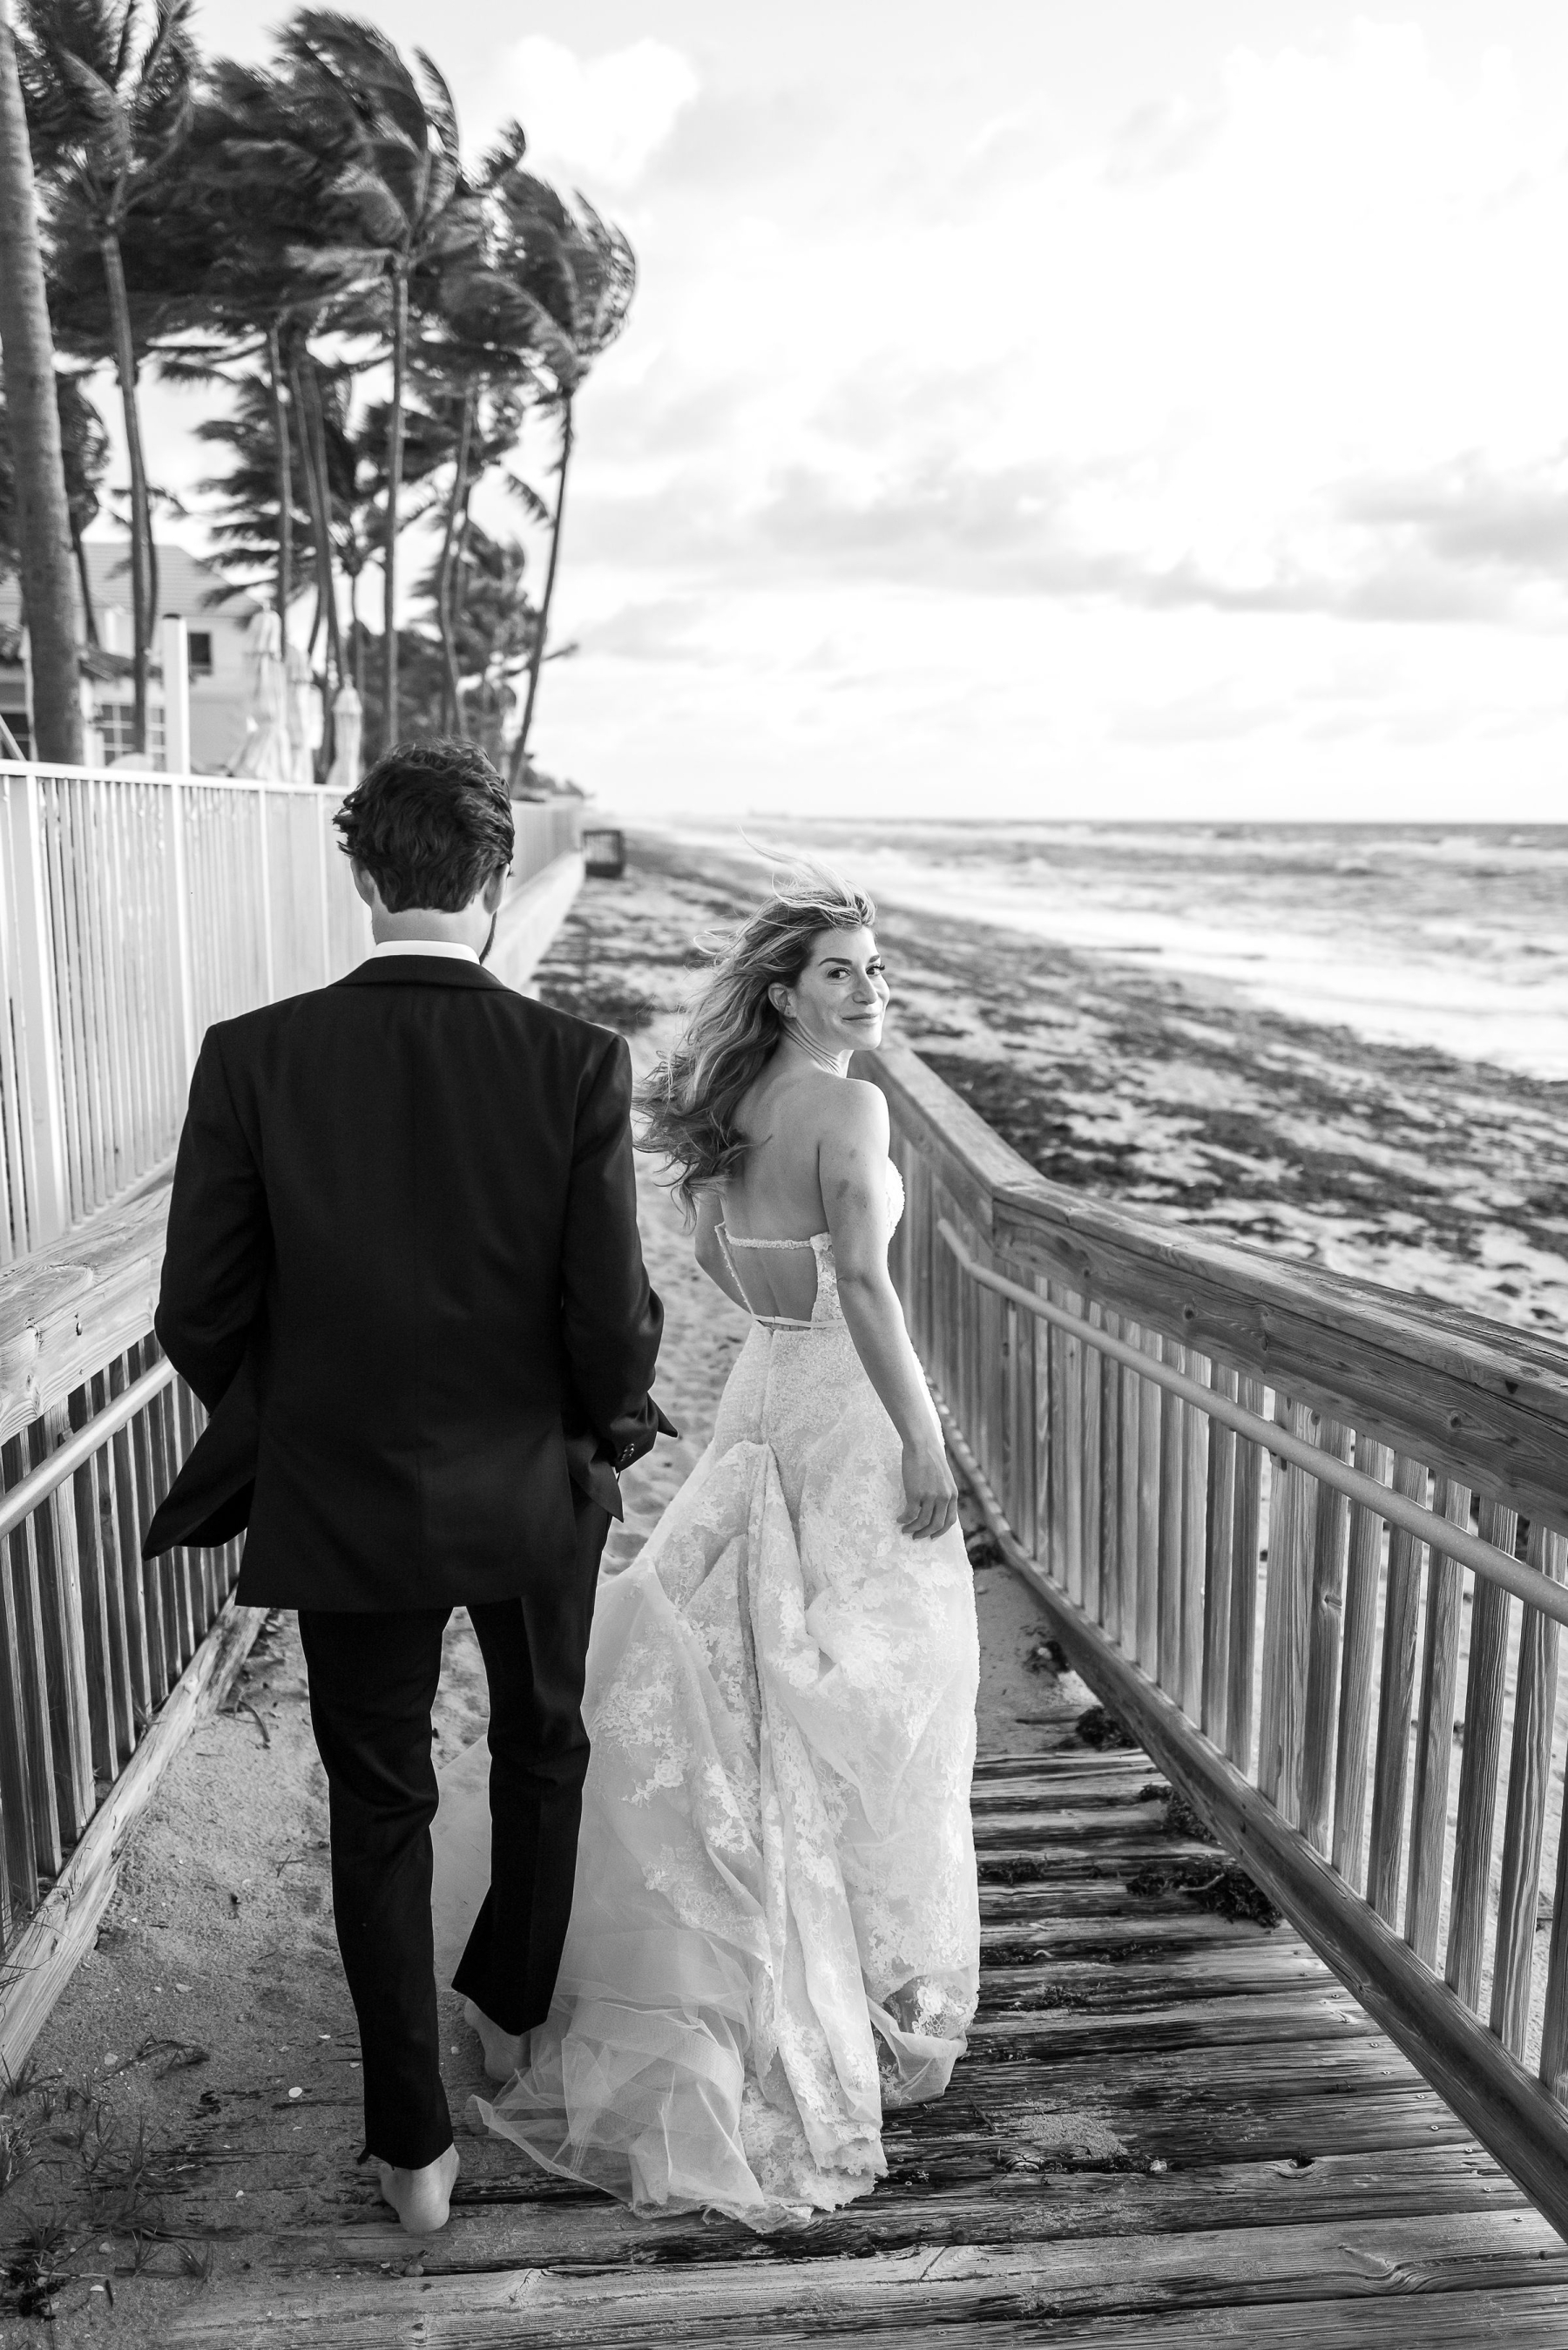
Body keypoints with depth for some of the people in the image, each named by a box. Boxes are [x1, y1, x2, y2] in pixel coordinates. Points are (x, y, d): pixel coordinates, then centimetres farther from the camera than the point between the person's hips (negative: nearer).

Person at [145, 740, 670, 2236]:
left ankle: (414, 2144, 30)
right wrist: (606, 1432, 6)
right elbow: (612, 1319, -16)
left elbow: (201, 1315, -10)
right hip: (532, 1494, 1)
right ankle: (513, 1996, 52)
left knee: (378, 1804, 18)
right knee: (541, 1748, 28)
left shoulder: (251, 1058, -15)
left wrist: (277, 1427, 10)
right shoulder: (576, 1065, -17)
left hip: (341, 1500, 0)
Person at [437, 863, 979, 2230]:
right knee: (864, 1699, 6)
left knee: (754, 1672, 18)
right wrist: (922, 1439, -23)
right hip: (847, 1414, -8)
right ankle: (876, 1976, 23)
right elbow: (862, 1282, -26)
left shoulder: (738, 1103, 7)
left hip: (767, 1397, 8)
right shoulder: (846, 1106, -18)